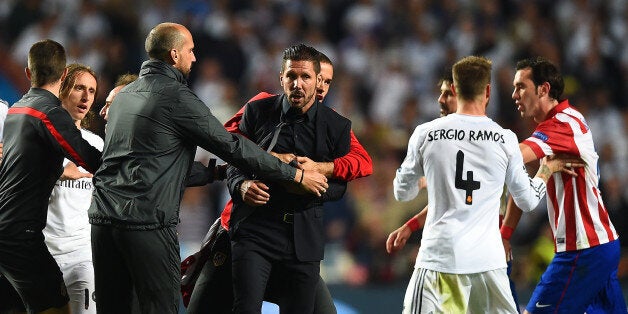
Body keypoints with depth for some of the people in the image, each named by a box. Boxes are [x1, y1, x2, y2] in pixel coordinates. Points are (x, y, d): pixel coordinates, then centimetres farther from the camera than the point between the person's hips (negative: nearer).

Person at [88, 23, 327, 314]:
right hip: (146, 223, -8)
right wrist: (297, 175, 1)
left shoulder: (125, 94, 18)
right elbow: (232, 146, -6)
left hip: (103, 217, 8)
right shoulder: (176, 96, -7)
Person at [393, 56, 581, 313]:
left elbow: (402, 192, 13)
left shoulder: (425, 134, 0)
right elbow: (528, 201, 13)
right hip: (488, 259, 1)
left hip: (438, 257, -1)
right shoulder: (505, 139, 1)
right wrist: (547, 169, 32)